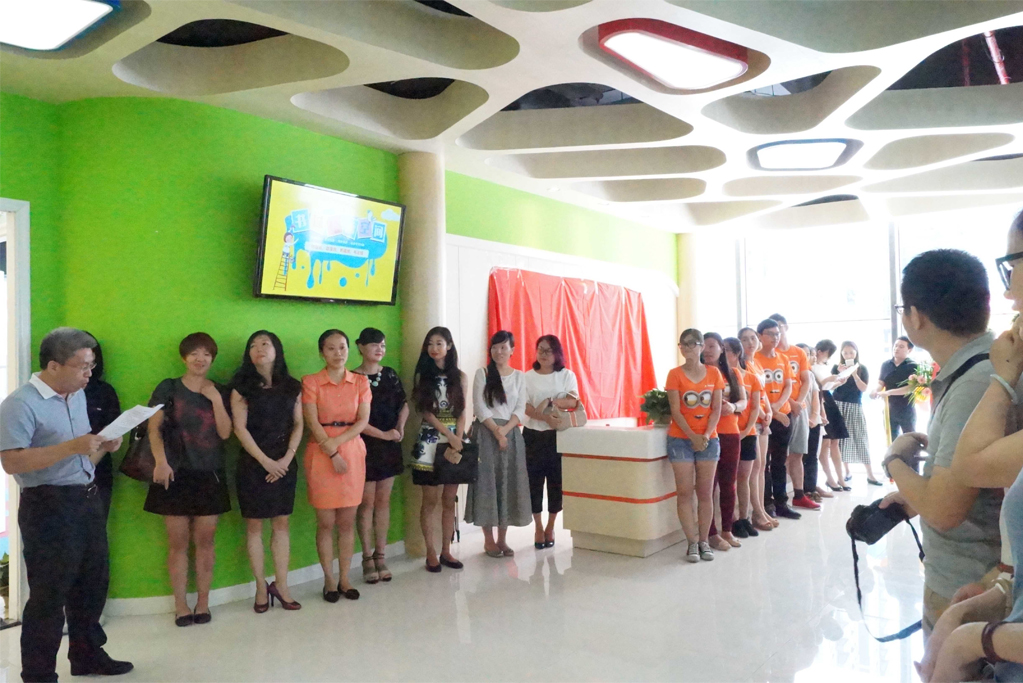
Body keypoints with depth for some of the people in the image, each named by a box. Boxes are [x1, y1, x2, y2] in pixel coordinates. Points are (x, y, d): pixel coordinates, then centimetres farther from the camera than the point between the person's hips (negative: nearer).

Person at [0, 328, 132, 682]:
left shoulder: (78, 396, 12)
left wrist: (104, 447, 0)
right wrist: (71, 446, -28)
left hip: (88, 500, 8)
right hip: (48, 506, -8)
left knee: (93, 582, 17)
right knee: (49, 594, 1)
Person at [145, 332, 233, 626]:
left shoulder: (219, 392, 8)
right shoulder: (168, 388, 3)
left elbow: (225, 433, 0)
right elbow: (154, 428, -6)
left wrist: (216, 400, -9)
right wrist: (161, 461, -21)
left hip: (209, 475, 2)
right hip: (176, 474, -1)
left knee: (205, 541, 6)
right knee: (178, 542, 3)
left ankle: (202, 602, 17)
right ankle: (180, 604, 14)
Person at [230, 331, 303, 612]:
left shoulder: (292, 386, 6)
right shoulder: (242, 387, -2)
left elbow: (298, 425, 5)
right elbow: (240, 428, -8)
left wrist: (287, 458, -8)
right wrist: (266, 461, -13)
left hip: (284, 463, 2)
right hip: (253, 463, -2)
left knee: (281, 524, 6)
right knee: (254, 526, 3)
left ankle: (281, 585, 14)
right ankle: (261, 587, 14)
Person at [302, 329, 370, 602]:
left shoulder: (360, 382, 8)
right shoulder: (311, 382, 0)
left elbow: (363, 420, 0)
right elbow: (313, 423, -7)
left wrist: (338, 440, -13)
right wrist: (333, 454, -14)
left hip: (353, 451, 2)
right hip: (322, 453, -2)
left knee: (347, 521, 5)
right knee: (326, 522, 1)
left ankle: (344, 578, 17)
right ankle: (329, 580, 14)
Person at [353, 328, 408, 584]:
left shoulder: (390, 375, 8)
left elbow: (404, 405, 14)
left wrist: (400, 426, -5)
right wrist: (383, 434, -14)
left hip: (390, 447, 4)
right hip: (365, 446, -4)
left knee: (383, 501, 8)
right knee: (367, 502, 0)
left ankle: (380, 556, 17)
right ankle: (368, 558, 12)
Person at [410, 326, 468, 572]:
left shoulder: (459, 377, 7)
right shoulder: (423, 377, 4)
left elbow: (462, 413, 2)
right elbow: (426, 412, -4)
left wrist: (457, 443, -11)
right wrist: (449, 436, -13)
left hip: (456, 441, 2)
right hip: (430, 442, -2)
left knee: (449, 501, 7)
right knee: (431, 500, 1)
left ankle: (446, 551, 16)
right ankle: (431, 553, 10)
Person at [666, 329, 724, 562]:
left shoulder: (714, 373, 5)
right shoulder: (675, 374, -2)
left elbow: (716, 409, 1)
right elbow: (675, 411, -7)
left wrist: (706, 435, -13)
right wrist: (693, 436, -15)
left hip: (708, 439, 2)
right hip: (681, 439, -2)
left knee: (705, 492, 6)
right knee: (684, 492, -2)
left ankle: (704, 541, 15)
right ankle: (692, 543, 6)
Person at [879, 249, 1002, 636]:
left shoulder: (976, 383, -27)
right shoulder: (970, 371, 4)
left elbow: (943, 510, -28)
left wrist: (896, 461, -12)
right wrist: (916, 497, 4)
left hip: (964, 590, -9)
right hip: (957, 579, 9)